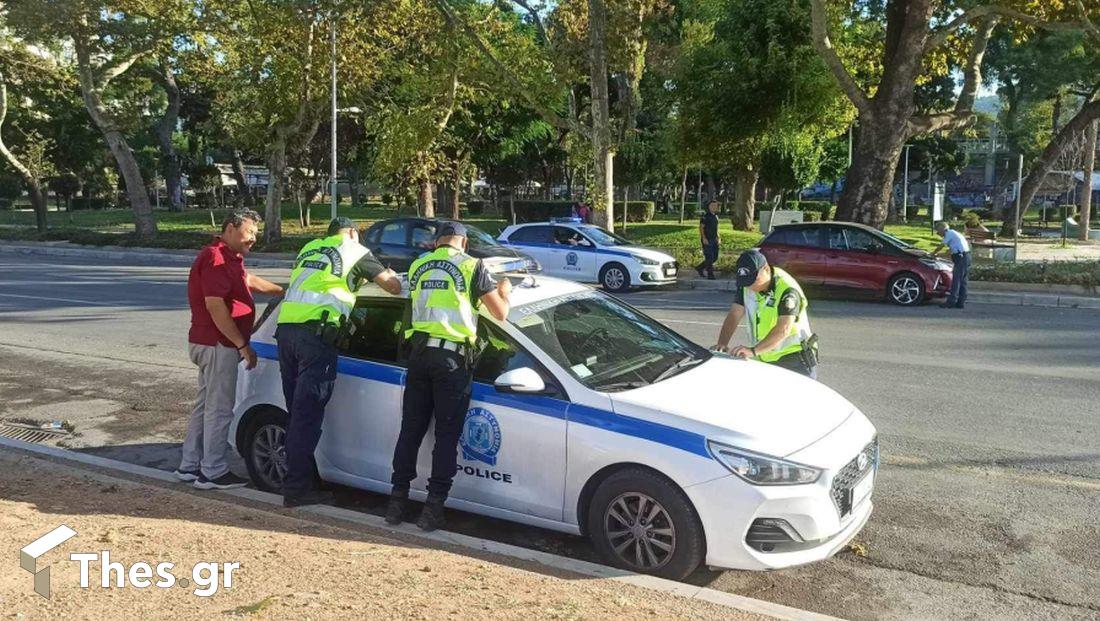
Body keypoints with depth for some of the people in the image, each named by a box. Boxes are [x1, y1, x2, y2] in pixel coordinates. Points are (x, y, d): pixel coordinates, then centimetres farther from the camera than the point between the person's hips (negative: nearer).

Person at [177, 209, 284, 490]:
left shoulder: (229, 258, 16)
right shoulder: (216, 258, -17)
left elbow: (250, 280, 33)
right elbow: (215, 306, -24)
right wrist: (243, 345, -22)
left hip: (209, 343, 11)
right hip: (218, 345, -11)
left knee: (206, 404, 16)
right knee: (219, 409, -4)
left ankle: (190, 465, 24)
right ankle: (213, 473, 4)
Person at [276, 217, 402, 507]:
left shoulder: (309, 249, 25)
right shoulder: (355, 251, 9)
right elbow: (394, 286, 10)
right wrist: (390, 274, 33)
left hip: (285, 328, 7)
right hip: (315, 334, -6)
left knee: (297, 412, 14)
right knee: (307, 415, -5)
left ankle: (296, 475, 19)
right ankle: (296, 488, -4)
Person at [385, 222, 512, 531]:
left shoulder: (417, 266, 14)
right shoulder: (472, 266, 0)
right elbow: (500, 313, 0)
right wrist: (504, 290, 22)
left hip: (418, 353, 4)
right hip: (452, 358, -4)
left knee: (410, 430, 12)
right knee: (447, 436, 3)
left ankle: (397, 501, 16)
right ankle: (433, 508, 3)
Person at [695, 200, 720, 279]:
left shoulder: (715, 216, 13)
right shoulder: (705, 216, -10)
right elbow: (701, 227, -13)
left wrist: (718, 237, 11)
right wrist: (704, 238, -22)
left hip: (714, 240, 8)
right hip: (707, 240, -8)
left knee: (715, 257, 9)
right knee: (709, 257, -7)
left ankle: (700, 268, 23)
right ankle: (710, 275, 0)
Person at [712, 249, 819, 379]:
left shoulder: (787, 290, -20)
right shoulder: (746, 286, 2)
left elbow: (783, 330, -31)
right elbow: (734, 315, 0)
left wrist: (753, 350, -42)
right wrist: (722, 343, -17)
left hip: (793, 360, -6)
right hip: (762, 360, 6)